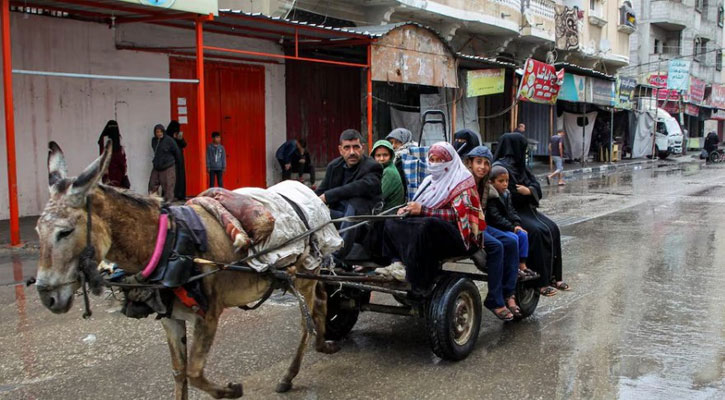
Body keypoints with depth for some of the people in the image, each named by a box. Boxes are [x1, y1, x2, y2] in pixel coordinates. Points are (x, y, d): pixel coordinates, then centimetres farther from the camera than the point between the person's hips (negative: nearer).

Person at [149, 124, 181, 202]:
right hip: (156, 167, 6)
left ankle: (168, 200, 1)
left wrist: (176, 161, 9)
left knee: (168, 185, -5)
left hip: (168, 167, -6)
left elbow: (176, 152, -2)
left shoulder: (169, 140, -11)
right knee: (152, 184, 4)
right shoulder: (154, 140, 7)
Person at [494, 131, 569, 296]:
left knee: (552, 228, -6)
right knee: (538, 232, -24)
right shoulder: (500, 167, -14)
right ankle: (539, 281, -18)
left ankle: (552, 276, 0)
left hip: (525, 207, 9)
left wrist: (528, 191, -14)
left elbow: (536, 185, 8)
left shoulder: (519, 164, 13)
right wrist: (527, 191, -9)